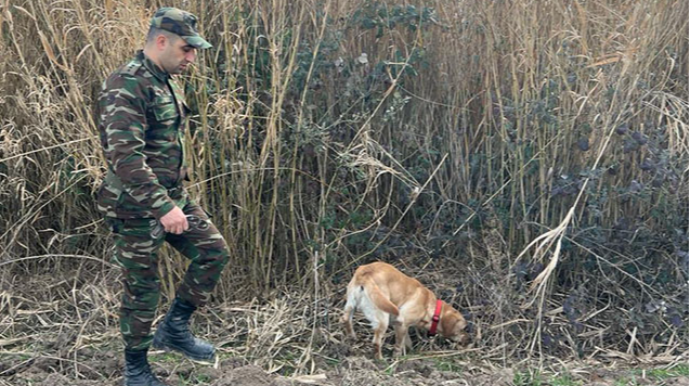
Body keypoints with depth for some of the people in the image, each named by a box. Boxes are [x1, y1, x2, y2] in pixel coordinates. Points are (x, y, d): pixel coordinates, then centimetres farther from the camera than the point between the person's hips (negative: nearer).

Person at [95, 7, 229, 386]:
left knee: (214, 251, 6)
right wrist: (162, 207, -32)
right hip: (137, 208, -9)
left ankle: (174, 328, 20)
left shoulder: (166, 82, 9)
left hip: (173, 197, 9)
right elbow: (125, 155, -30)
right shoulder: (126, 85, -22)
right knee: (142, 288, 2)